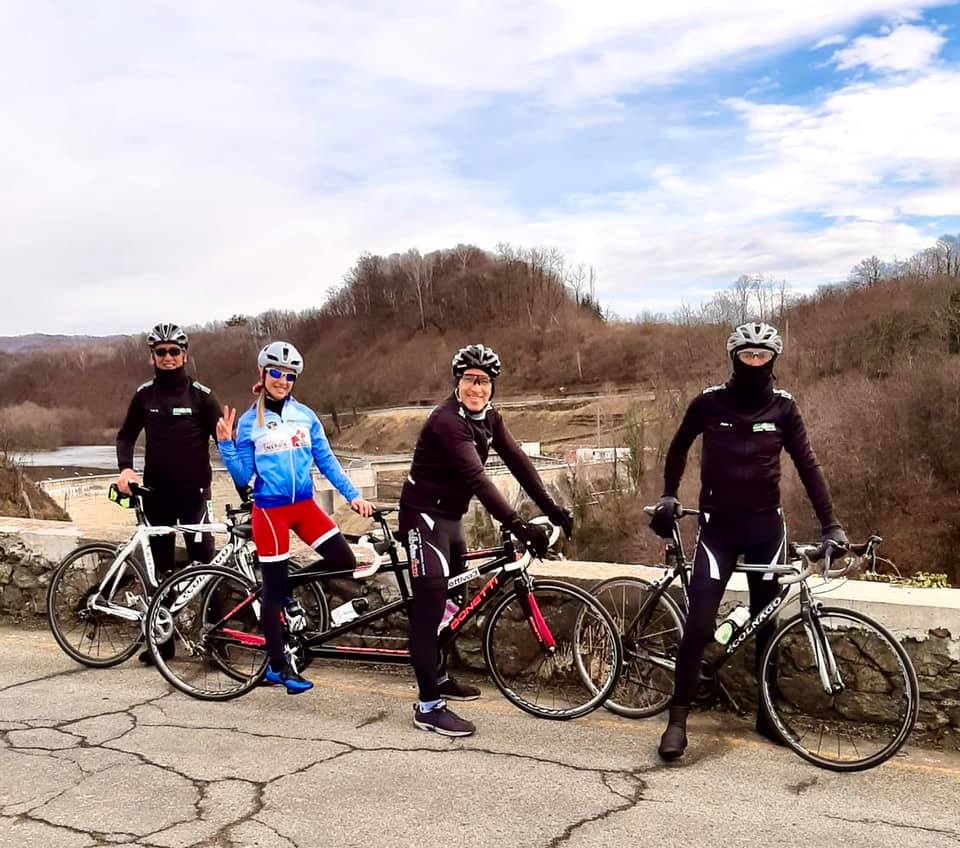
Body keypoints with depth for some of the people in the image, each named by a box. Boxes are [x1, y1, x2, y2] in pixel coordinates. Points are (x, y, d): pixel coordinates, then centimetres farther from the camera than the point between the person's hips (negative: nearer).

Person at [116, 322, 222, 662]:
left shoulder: (201, 395, -4)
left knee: (204, 563, -6)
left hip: (193, 492, -3)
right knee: (160, 567, 10)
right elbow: (126, 435, 15)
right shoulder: (144, 395, 5)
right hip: (156, 493, 3)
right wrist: (125, 468, -4)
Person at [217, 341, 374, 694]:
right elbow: (242, 477, -3)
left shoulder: (305, 415, 6)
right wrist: (224, 443, -16)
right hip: (270, 511, -4)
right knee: (274, 590, 1)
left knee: (346, 565, -7)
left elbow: (326, 461, 7)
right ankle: (279, 666, 14)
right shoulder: (249, 422, -2)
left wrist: (353, 495, -1)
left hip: (305, 505, 4)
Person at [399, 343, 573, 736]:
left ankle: (439, 677, 34)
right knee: (429, 604, -11)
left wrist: (551, 509, -10)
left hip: (451, 515, 9)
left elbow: (517, 461, -2)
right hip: (424, 515, -9)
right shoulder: (447, 420, -25)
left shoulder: (488, 418, 2)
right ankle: (428, 706, -7)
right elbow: (476, 478, -34)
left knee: (452, 598, 18)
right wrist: (518, 526, -40)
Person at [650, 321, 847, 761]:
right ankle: (677, 719, 2)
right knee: (699, 624, -8)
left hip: (766, 525, 2)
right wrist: (668, 497, 7)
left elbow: (807, 463, 0)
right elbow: (679, 448, 9)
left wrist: (830, 523, -4)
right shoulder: (709, 402, -6)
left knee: (767, 623, 10)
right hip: (718, 524, -2)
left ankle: (767, 713, 25)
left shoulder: (783, 407, -2)